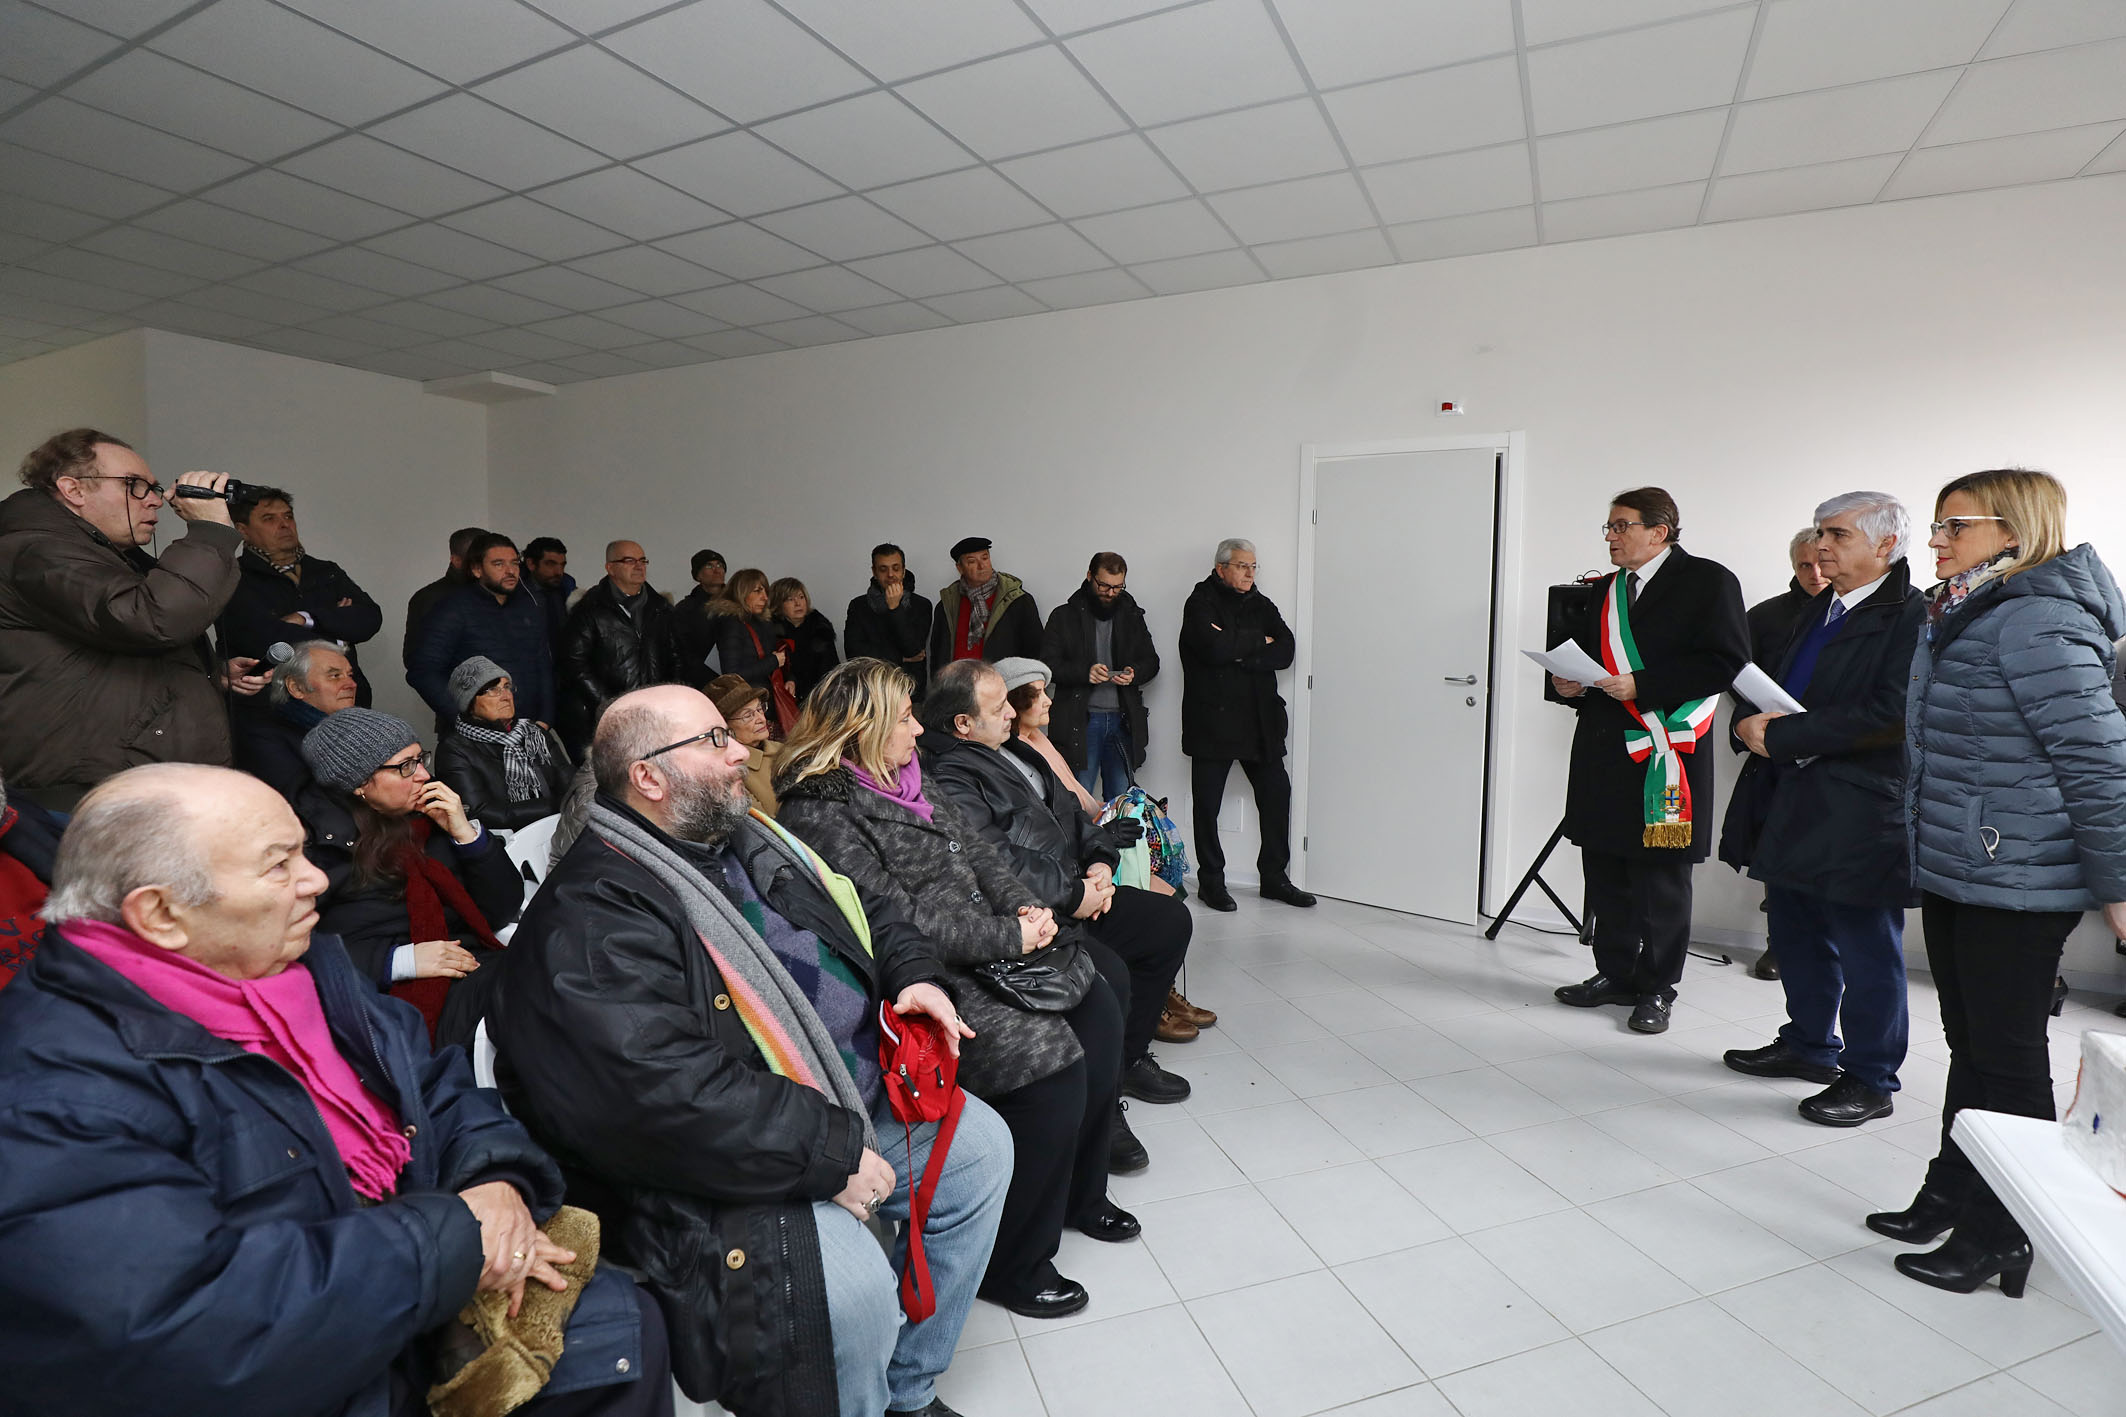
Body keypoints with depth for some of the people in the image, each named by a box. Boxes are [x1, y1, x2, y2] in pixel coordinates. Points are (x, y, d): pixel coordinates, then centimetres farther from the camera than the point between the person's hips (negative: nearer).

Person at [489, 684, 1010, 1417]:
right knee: (851, 1287, -27)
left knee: (980, 1144, 10)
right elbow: (665, 1094, -28)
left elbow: (865, 909, 19)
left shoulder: (747, 839, 8)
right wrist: (830, 1154, -25)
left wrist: (913, 973, -1)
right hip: (728, 1165, -9)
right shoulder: (592, 917, -19)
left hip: (859, 1102, 9)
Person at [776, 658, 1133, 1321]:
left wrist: (1024, 907, -3)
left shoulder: (900, 780, 11)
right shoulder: (819, 814, -17)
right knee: (1049, 1056, -20)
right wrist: (1009, 937, -18)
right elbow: (896, 922, -22)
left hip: (986, 954, 10)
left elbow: (974, 849, 14)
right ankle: (1011, 1264, -1)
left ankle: (1078, 1191, 24)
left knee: (1097, 1005, 5)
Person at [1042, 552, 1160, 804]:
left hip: (1123, 720, 3)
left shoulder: (1131, 616, 12)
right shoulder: (1065, 616, 2)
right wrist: (1084, 672, -20)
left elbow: (1151, 662, 15)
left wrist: (1134, 673, -9)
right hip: (1080, 721, -3)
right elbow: (1048, 665, -3)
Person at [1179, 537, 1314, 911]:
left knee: (1276, 792, 6)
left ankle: (1274, 877, 19)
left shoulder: (1261, 605, 14)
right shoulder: (1201, 603, -2)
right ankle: (1211, 881, 15)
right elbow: (1213, 647, -21)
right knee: (1207, 803, 2)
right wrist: (1258, 642, -7)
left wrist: (1239, 652, -13)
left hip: (1259, 719, 5)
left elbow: (1285, 651, -1)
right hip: (1213, 720, -5)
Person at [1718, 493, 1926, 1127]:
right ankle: (1809, 1045, 36)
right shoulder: (1819, 607, 15)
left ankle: (1869, 1080, 20)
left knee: (1866, 950, 5)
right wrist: (1755, 721, -2)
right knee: (1797, 934, 19)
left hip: (1859, 812, -8)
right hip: (1789, 801, 9)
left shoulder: (1912, 617, -12)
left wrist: (1784, 736, -20)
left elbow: (1889, 714, -22)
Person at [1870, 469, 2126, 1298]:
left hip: (2015, 882, -9)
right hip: (1955, 870, 9)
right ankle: (1951, 1196, 31)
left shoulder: (2036, 621, -17)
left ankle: (2001, 1234, 18)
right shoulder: (1962, 618, 12)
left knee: (2007, 1059, 4)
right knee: (1969, 1047, 18)